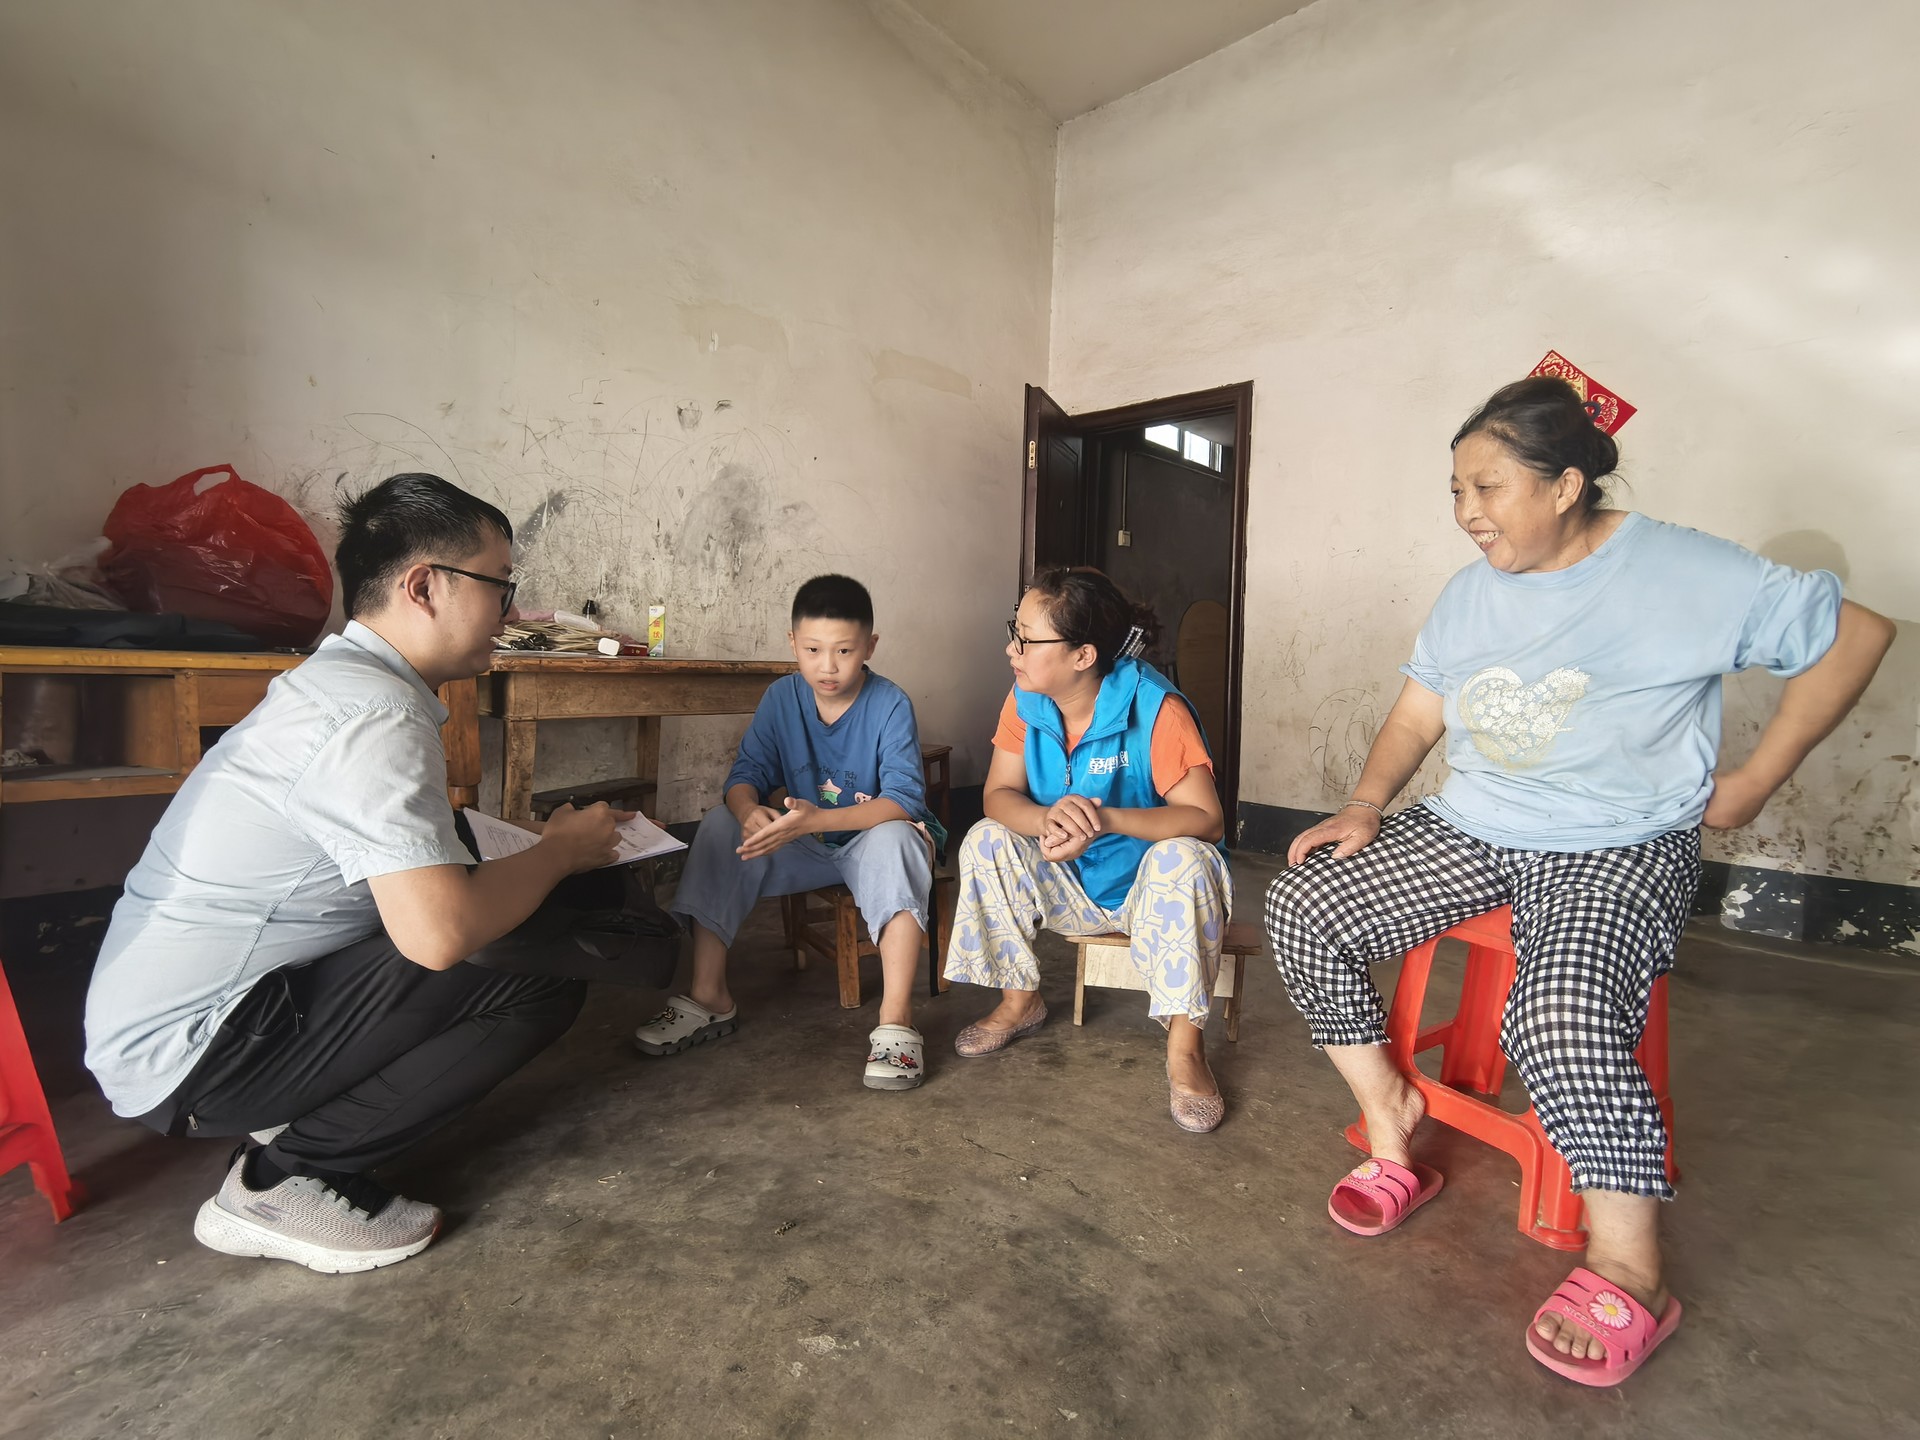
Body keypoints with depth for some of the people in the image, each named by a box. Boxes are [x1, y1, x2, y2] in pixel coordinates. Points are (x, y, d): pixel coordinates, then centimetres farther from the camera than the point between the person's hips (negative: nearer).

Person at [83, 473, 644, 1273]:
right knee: (544, 978, -19)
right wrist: (559, 851, -16)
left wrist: (539, 847, 5)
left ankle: (295, 1119, 10)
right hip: (193, 1051, -9)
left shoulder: (339, 676, 6)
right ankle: (284, 1182, -5)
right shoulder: (374, 717, -25)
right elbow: (438, 932, -33)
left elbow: (413, 868, 15)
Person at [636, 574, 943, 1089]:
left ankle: (896, 1021, -36)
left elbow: (904, 801, -29)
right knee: (720, 824, -15)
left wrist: (814, 819, -43)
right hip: (806, 847, 5)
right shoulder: (782, 698, -5)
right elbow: (747, 773, -8)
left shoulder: (890, 705, -19)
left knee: (894, 838, -37)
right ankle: (709, 997, -10)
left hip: (872, 839, -4)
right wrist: (750, 811, -34)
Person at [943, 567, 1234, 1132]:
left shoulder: (1155, 708, -26)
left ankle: (1184, 1046, -19)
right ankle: (1020, 1000, 3)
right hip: (1070, 884, 5)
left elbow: (1206, 819, -29)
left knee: (1185, 859, -35)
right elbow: (999, 795, -11)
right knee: (986, 841, -17)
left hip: (1150, 887, -4)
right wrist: (1047, 820, -36)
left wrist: (1106, 819, -46)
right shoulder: (1026, 701, -10)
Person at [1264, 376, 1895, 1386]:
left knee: (1562, 1020, -33)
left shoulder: (1687, 574, -7)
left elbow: (1854, 635, -1)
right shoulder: (1469, 594, 9)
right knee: (1301, 905, -11)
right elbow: (1417, 713, 10)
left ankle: (1629, 1277, -7)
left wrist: (1750, 786, -4)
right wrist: (1367, 803, -7)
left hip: (1621, 849, -5)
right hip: (1466, 830, 6)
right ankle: (1393, 1136, 4)